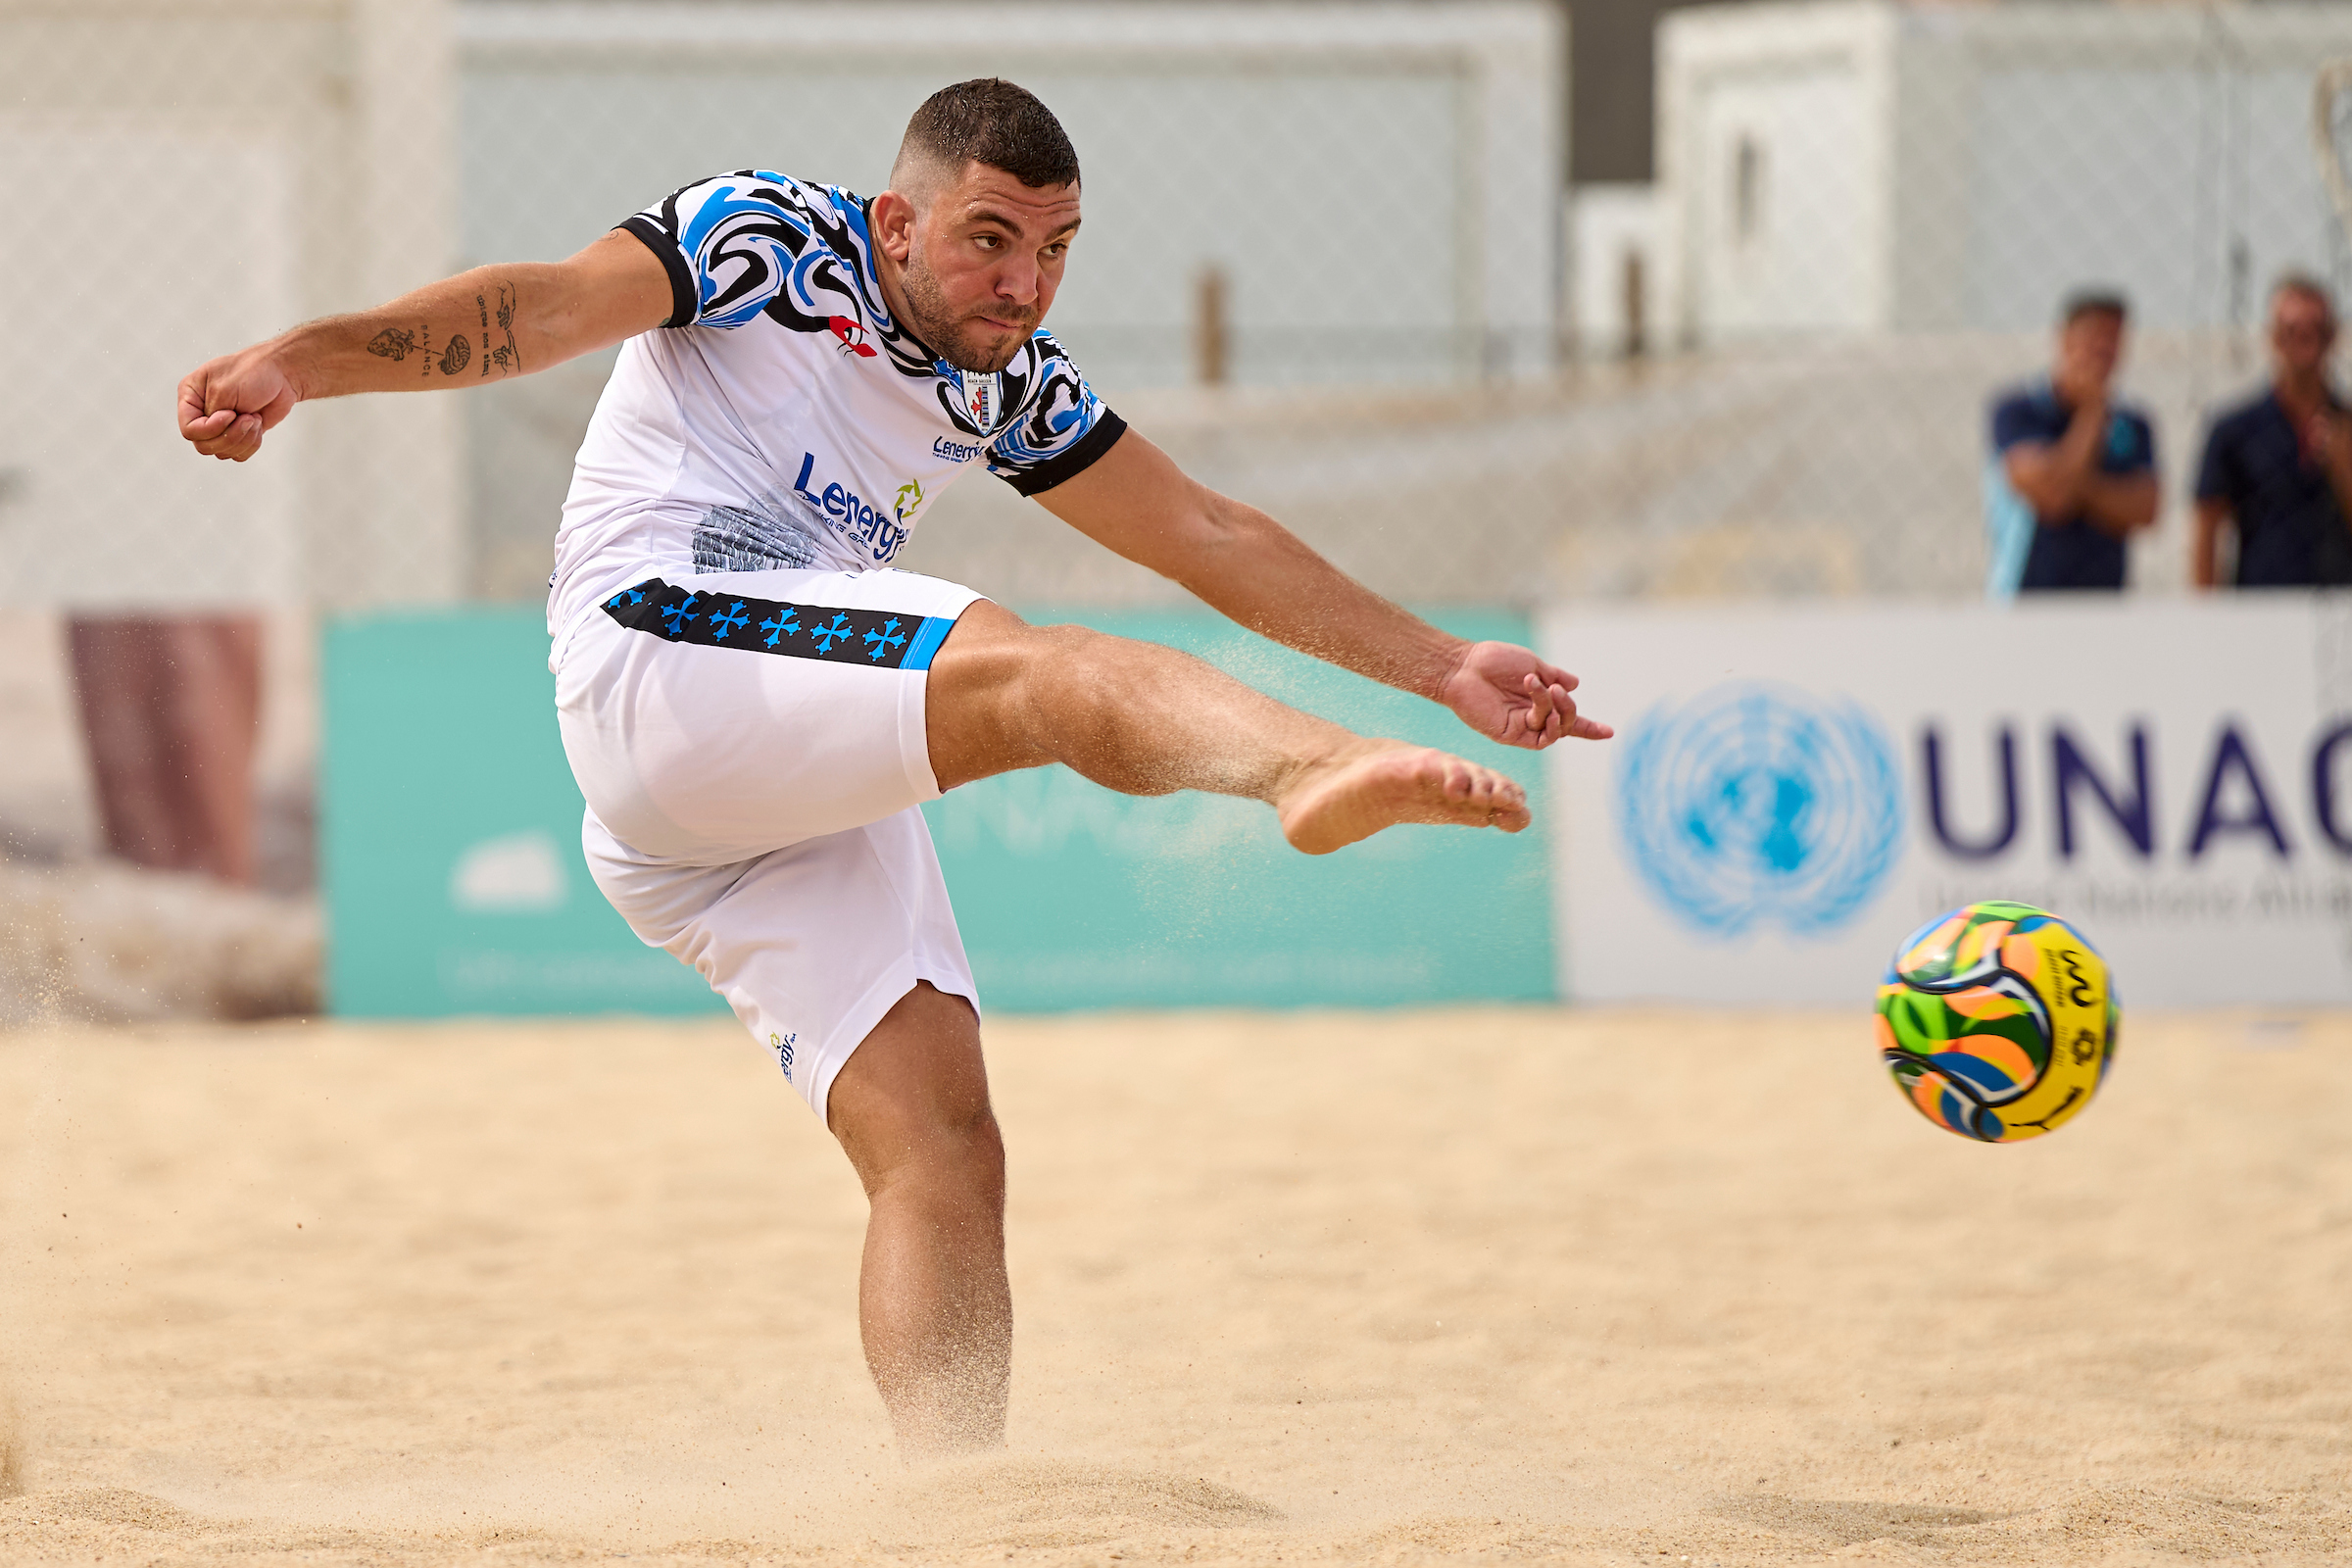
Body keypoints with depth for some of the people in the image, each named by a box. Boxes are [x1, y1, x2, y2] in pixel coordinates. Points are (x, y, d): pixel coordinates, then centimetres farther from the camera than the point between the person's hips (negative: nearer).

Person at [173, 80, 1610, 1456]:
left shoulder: (1006, 383, 23)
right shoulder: (770, 240, 3)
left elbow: (1208, 537, 29)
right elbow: (545, 307, -10)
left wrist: (1442, 667, 25)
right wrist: (295, 365, -26)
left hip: (812, 797, 8)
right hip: (657, 653, -8)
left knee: (941, 1156, -5)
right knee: (1039, 671, -31)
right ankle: (1313, 769, -58)